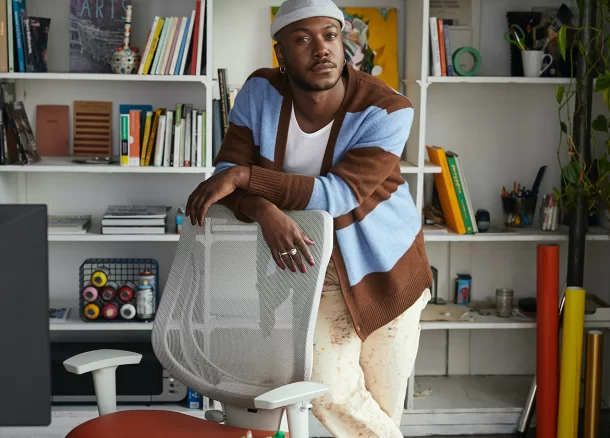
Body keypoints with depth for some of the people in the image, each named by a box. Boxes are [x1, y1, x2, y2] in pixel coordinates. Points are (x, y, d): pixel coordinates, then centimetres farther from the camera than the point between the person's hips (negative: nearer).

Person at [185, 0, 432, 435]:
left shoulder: (387, 110, -21)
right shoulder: (260, 92, -10)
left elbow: (338, 195, -28)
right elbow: (227, 173, -13)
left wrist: (245, 176, -33)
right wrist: (265, 211, -35)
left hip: (385, 269, -1)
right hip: (315, 269, 2)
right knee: (329, 391, -12)